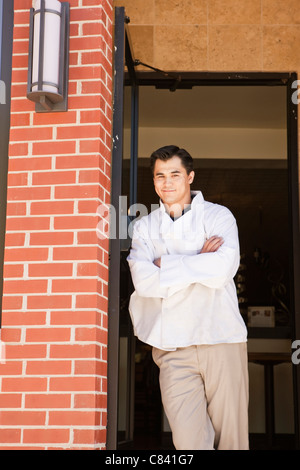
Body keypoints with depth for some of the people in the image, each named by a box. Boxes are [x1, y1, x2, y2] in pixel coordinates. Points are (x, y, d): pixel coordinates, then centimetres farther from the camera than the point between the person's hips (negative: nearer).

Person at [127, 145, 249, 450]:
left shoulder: (218, 216, 8)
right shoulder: (144, 227, 14)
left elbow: (223, 268, -11)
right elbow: (143, 281, -3)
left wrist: (164, 264, -3)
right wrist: (198, 262, -5)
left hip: (221, 338, -1)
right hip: (173, 346, 1)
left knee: (231, 437, 2)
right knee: (188, 440, -9)